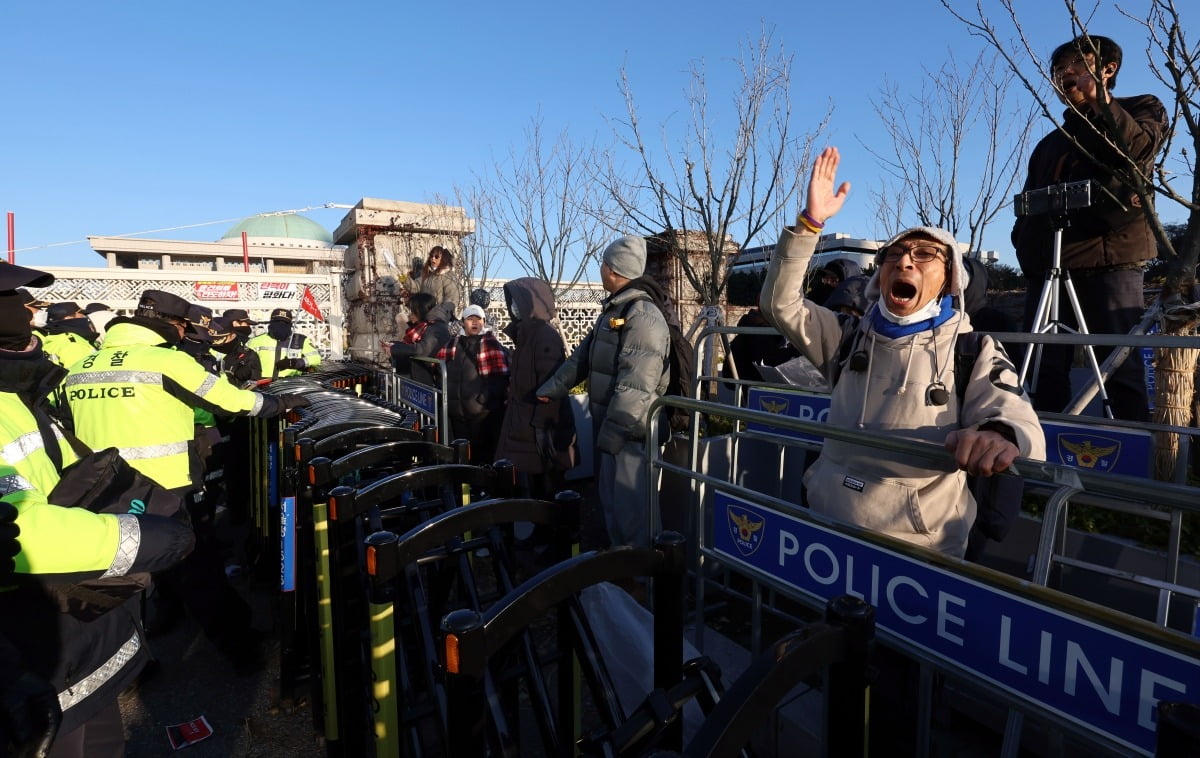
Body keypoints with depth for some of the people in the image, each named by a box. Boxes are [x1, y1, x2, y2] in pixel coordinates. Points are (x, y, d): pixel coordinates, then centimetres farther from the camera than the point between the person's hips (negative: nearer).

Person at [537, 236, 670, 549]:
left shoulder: (643, 315, -18)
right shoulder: (613, 310, 14)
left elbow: (635, 384, -25)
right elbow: (582, 358, 21)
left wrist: (614, 430, -24)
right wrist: (550, 390, 25)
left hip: (628, 431, -10)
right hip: (607, 422, 10)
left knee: (630, 508, -1)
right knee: (611, 500, 20)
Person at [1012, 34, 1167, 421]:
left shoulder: (1141, 109, 17)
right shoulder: (1051, 142, 29)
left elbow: (1137, 148, -6)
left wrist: (1098, 99, -8)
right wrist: (1024, 242, 5)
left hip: (1108, 259, -4)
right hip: (1047, 265, 5)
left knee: (1121, 370, -10)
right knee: (1045, 371, 0)